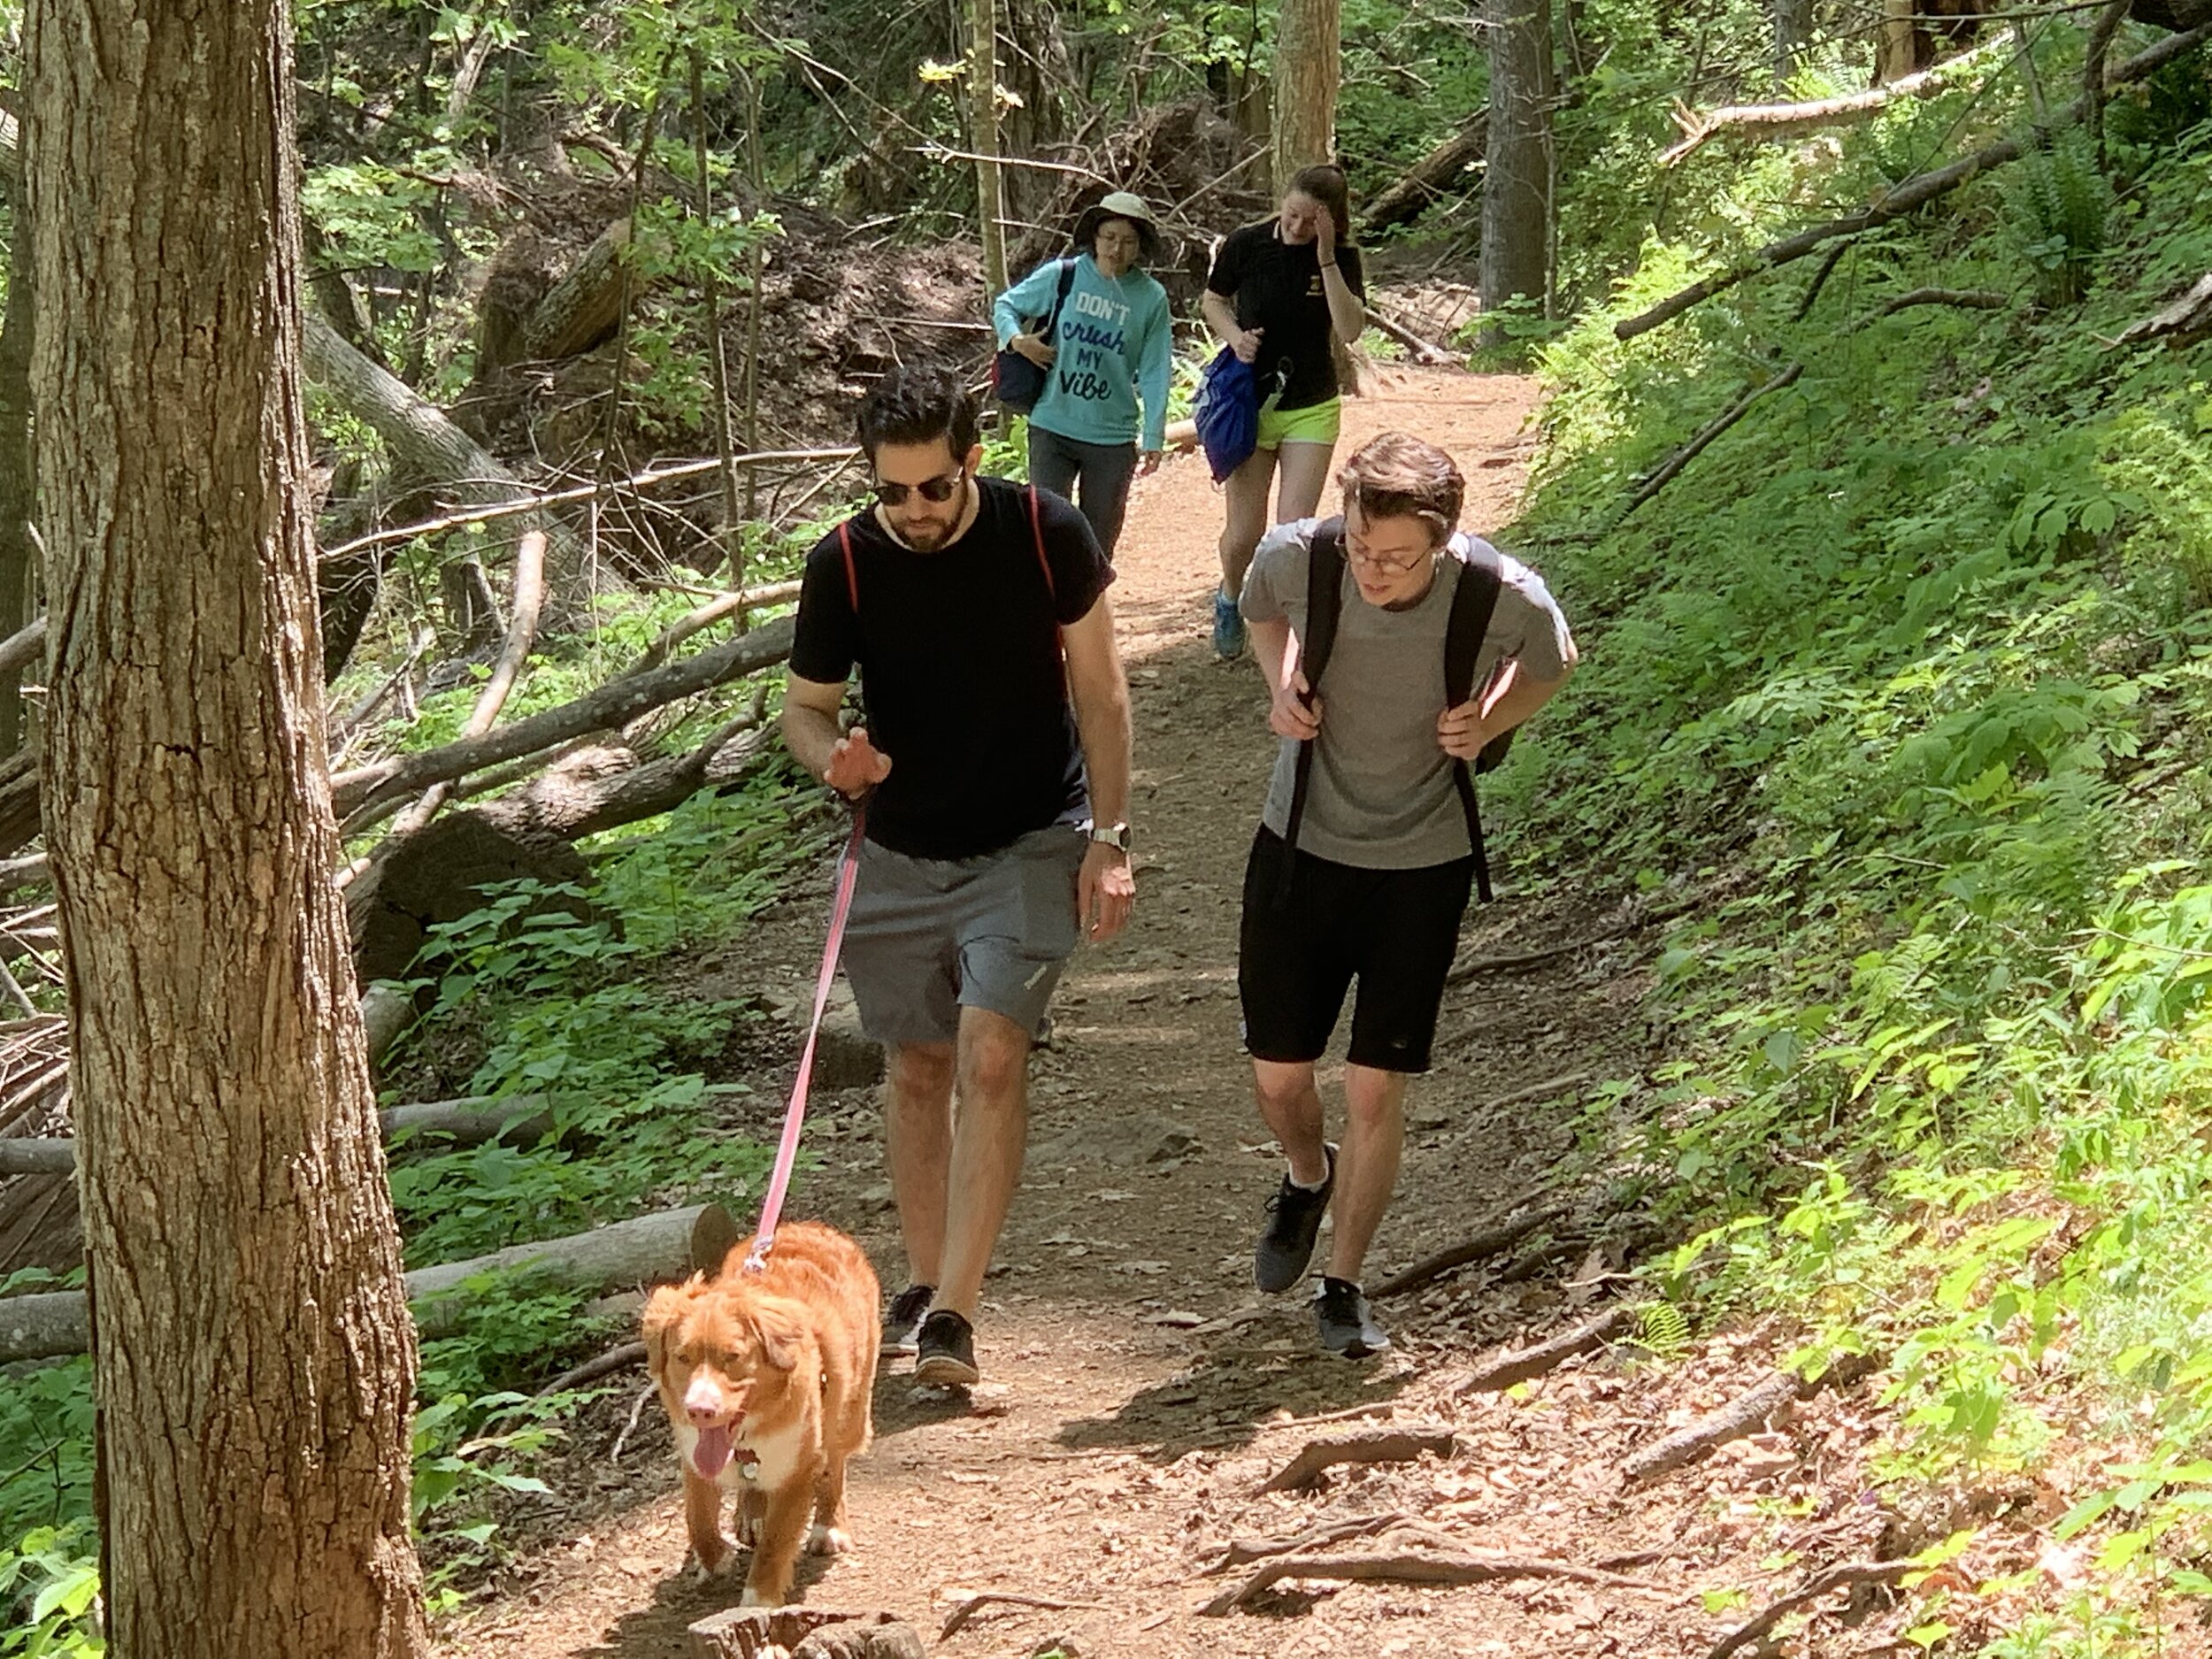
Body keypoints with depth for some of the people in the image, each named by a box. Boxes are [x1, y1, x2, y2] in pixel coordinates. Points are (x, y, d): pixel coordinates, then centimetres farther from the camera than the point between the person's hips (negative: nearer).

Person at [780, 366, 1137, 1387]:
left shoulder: (1044, 534, -13)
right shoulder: (843, 565, -11)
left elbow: (1098, 687, -3)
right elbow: (805, 703, 1)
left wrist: (1110, 837, -7)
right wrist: (832, 757, -23)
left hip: (1030, 843, -2)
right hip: (902, 854, 2)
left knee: (991, 1055, -16)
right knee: (918, 1069, 11)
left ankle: (955, 1314, -18)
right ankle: (922, 1285, 27)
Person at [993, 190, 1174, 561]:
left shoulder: (1151, 298, -1)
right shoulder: (1061, 276, -3)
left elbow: (1154, 374, -1)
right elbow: (1005, 305, 9)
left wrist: (1154, 439, -6)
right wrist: (1016, 339, -12)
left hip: (1112, 438, 1)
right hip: (1051, 429, -1)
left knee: (1098, 543, 11)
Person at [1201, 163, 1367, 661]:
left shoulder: (1341, 258, -9)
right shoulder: (1245, 245, -9)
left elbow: (1350, 330, -21)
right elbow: (1213, 300, 8)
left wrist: (1327, 260, -27)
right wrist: (1235, 336, -12)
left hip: (1311, 410, 0)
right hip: (1249, 407, 0)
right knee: (1243, 535, 5)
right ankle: (1231, 600, 37)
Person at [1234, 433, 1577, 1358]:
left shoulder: (1504, 598, -23)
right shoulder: (1295, 557, -20)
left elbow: (1552, 664, 2)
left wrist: (1488, 724, -17)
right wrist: (1282, 686, -12)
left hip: (1421, 869, -2)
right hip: (1300, 847, 2)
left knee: (1375, 1090, 0)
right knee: (1276, 1074, 10)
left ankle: (1343, 1286, 20)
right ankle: (1307, 1176, 45)